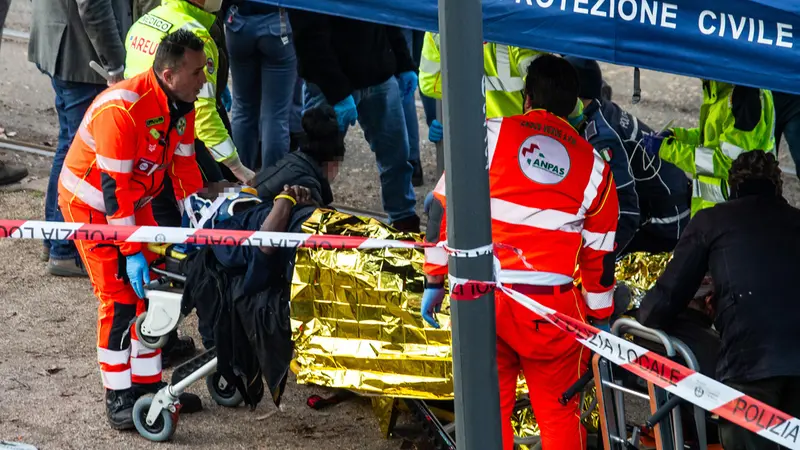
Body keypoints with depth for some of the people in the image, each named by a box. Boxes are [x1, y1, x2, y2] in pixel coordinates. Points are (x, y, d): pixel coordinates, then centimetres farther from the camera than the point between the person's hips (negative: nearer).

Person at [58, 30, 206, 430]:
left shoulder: (181, 105, -7)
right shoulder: (122, 109, -33)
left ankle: (147, 384, 17)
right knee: (120, 298, -12)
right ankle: (118, 398, -4)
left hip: (134, 200, 8)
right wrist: (132, 251, -29)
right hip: (91, 204, -8)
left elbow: (183, 165, 4)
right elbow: (113, 187, -31)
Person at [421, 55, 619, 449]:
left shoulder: (489, 135, 1)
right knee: (559, 413, 11)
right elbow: (599, 256, 12)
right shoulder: (593, 166, 7)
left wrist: (433, 281, 7)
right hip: (552, 309, 1)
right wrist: (599, 320, 23)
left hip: (483, 299, 0)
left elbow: (444, 207, -1)